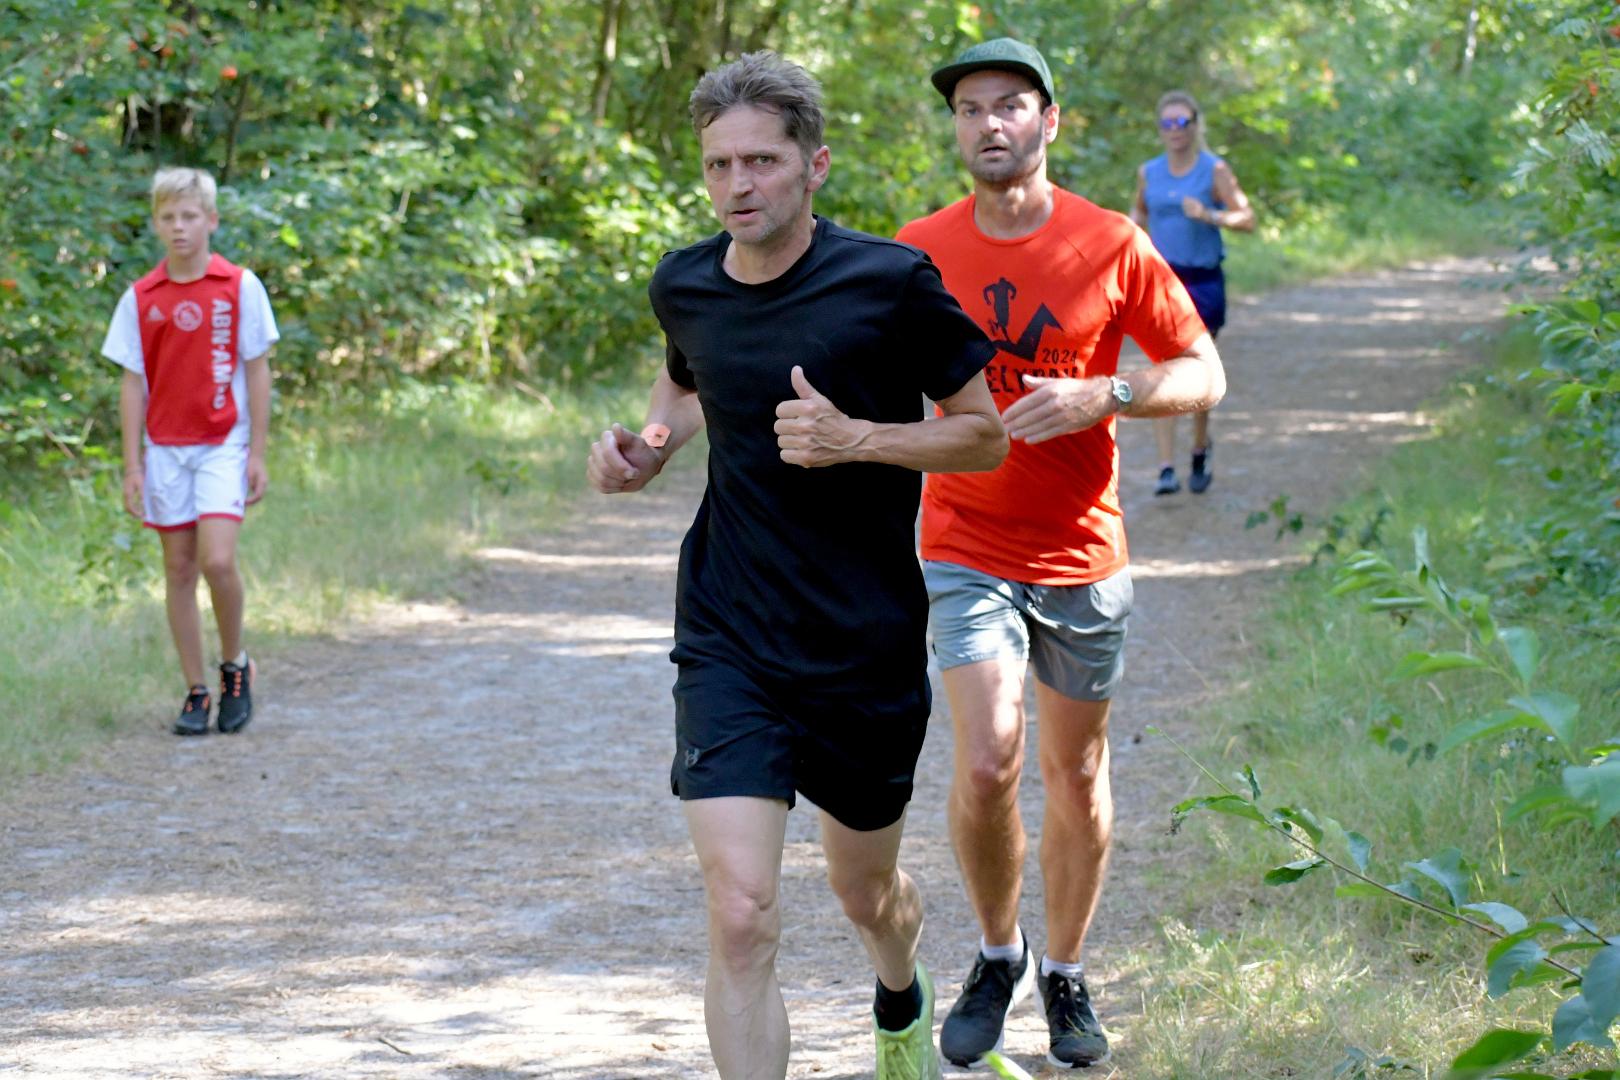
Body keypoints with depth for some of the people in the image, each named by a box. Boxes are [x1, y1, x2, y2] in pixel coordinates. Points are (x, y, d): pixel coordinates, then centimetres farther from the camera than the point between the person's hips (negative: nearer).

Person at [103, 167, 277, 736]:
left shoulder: (240, 287, -2)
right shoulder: (140, 299, 3)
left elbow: (257, 372, 1)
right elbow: (133, 384, 6)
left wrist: (257, 454, -2)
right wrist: (132, 465, 1)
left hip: (224, 444, -3)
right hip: (165, 448, 3)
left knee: (218, 560, -17)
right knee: (179, 570, 4)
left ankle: (235, 663, 7)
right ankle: (196, 692, 12)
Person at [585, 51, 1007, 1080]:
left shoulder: (893, 282, -12)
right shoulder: (684, 285, 0)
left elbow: (985, 435, -5)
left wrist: (854, 438, -20)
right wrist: (648, 444, 2)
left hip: (869, 646, -1)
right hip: (729, 645, 1)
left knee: (866, 890, 20)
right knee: (742, 919, -15)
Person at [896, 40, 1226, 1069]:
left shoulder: (1113, 246, -5)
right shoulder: (920, 252, -1)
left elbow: (1204, 374, -2)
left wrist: (1099, 398, -18)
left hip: (1083, 556, 0)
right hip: (966, 549, 0)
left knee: (1077, 773, 10)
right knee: (986, 761, -14)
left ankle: (1067, 975, 28)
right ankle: (998, 956, 10)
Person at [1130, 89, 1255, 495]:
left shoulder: (1214, 170, -3)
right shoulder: (1149, 172, 7)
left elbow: (1247, 219, -7)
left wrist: (1208, 214, -22)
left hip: (1203, 282, -2)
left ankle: (1201, 450, 33)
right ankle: (1166, 468, -13)